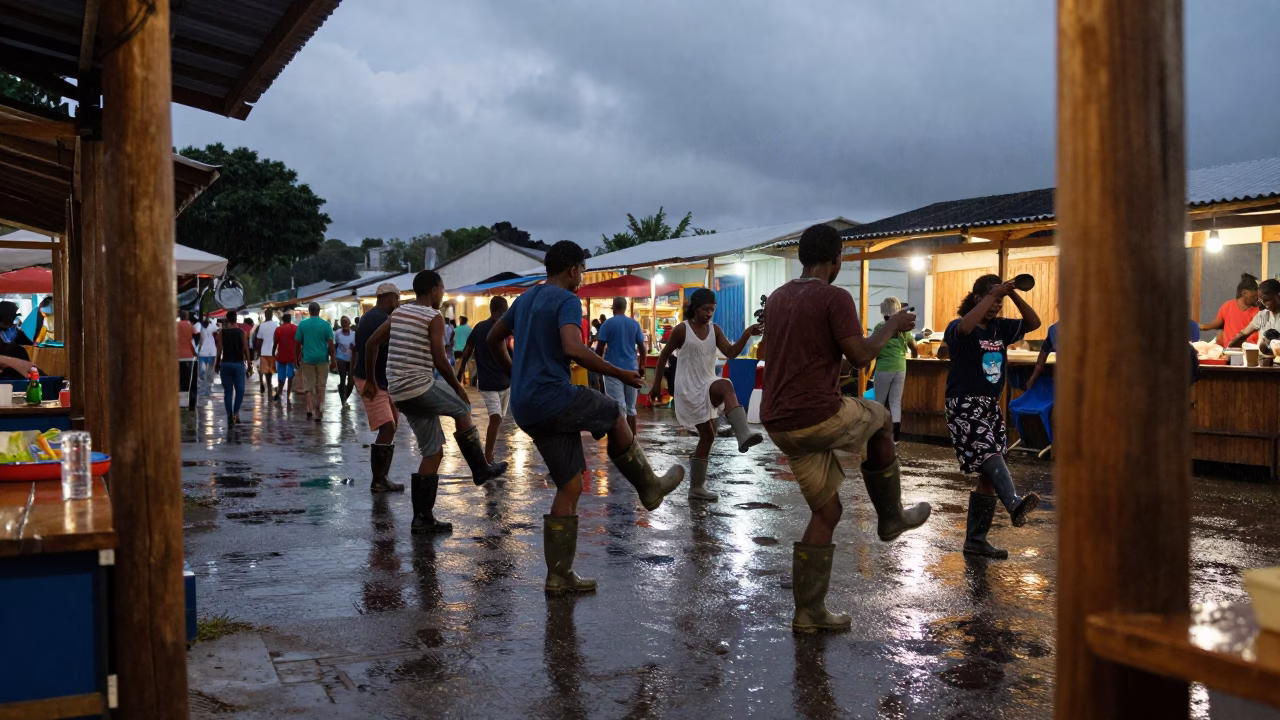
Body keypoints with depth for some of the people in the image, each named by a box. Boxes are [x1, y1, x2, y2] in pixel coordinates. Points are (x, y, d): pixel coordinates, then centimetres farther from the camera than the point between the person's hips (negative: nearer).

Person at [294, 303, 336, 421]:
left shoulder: (302, 324, 0)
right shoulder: (326, 324, -3)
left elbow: (298, 343, 3)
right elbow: (330, 344, -5)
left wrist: (298, 358, 15)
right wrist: (333, 360, 0)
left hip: (307, 359, 0)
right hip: (322, 359, 0)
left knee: (308, 386, 7)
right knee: (321, 386, 10)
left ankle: (310, 408, -4)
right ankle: (319, 408, 3)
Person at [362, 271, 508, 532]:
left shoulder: (399, 312, 15)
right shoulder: (434, 317, -8)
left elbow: (371, 344, 16)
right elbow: (439, 361, -15)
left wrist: (370, 380, 22)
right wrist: (457, 386, 0)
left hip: (398, 392, 8)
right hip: (420, 387, -8)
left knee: (433, 452, 12)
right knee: (462, 410, 18)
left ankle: (423, 517, 12)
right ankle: (481, 469, 24)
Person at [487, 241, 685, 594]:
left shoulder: (525, 299, 19)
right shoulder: (567, 300, -8)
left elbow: (494, 340, 29)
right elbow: (573, 349, -25)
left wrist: (515, 374, 40)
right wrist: (621, 374, -17)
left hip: (525, 409, 8)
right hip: (553, 397, -8)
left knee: (570, 486, 11)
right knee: (615, 417, 18)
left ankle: (559, 575, 11)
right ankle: (650, 488, 30)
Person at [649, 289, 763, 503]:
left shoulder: (715, 330, 6)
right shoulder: (682, 330, -9)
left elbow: (731, 353, -3)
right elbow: (664, 355, 0)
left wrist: (746, 335, -19)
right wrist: (656, 385, 2)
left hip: (708, 385, 4)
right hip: (689, 388, -4)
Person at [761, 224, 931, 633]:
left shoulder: (777, 299, 15)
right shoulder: (835, 298, -9)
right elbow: (861, 356, -10)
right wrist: (892, 326, 6)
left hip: (779, 423, 7)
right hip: (820, 416, -7)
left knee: (826, 511, 17)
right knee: (879, 420, 25)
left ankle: (809, 612, 17)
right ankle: (891, 519, 31)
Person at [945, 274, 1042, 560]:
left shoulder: (1000, 328, 12)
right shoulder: (958, 328, -8)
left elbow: (1034, 322, 10)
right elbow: (964, 327, -32)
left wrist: (1014, 294, -2)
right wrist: (992, 294, -25)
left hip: (992, 406, 7)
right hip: (965, 405, -7)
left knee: (988, 474, 5)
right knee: (989, 453, -31)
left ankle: (976, 539, 11)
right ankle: (1015, 505, -51)